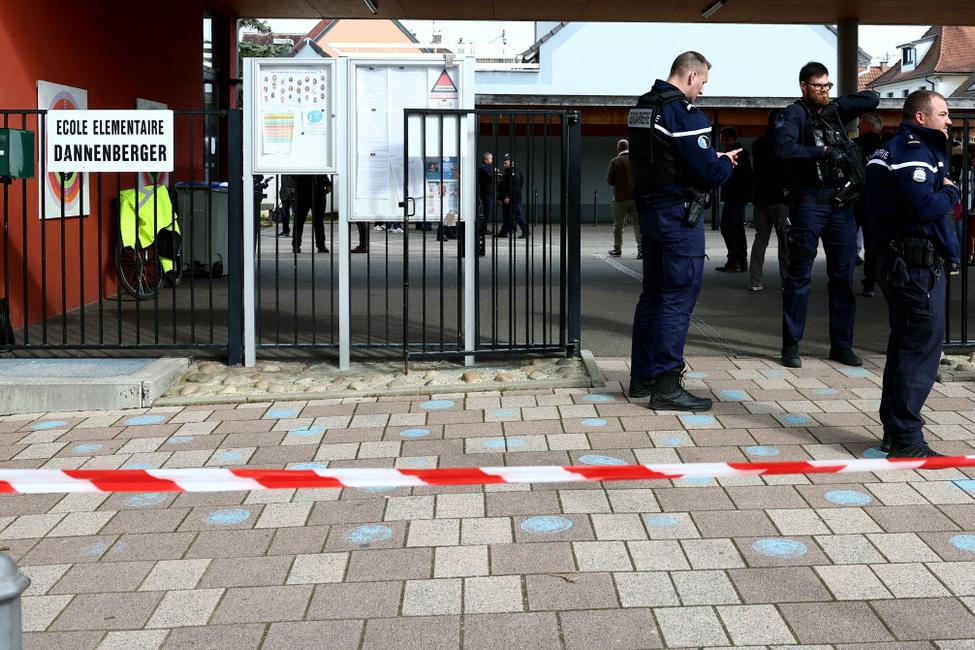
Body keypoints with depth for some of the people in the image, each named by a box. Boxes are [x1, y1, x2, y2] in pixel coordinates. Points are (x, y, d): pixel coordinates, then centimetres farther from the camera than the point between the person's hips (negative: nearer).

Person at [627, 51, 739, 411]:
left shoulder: (642, 106, 11)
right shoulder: (683, 112, -16)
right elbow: (708, 172, -19)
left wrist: (717, 158, 14)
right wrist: (727, 165, 3)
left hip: (648, 209, 9)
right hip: (679, 213, -9)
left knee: (653, 293, 16)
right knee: (678, 297, -5)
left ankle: (642, 376, 23)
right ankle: (666, 386, -4)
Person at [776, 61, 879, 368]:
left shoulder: (835, 111, 15)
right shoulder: (794, 114, -2)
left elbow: (872, 98, 13)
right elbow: (783, 149, -18)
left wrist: (837, 105, 1)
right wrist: (822, 152, -20)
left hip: (841, 203, 6)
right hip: (810, 203, -6)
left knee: (843, 276, 8)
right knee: (800, 276, -1)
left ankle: (841, 345, 15)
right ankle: (791, 346, 5)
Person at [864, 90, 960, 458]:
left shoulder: (894, 149, 19)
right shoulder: (913, 151, -14)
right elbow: (924, 207, -26)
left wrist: (943, 194, 4)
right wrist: (951, 193, -8)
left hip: (897, 261, 11)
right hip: (917, 265, -11)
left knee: (905, 346, 16)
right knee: (922, 348, -8)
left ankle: (894, 432, 23)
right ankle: (906, 440, -5)